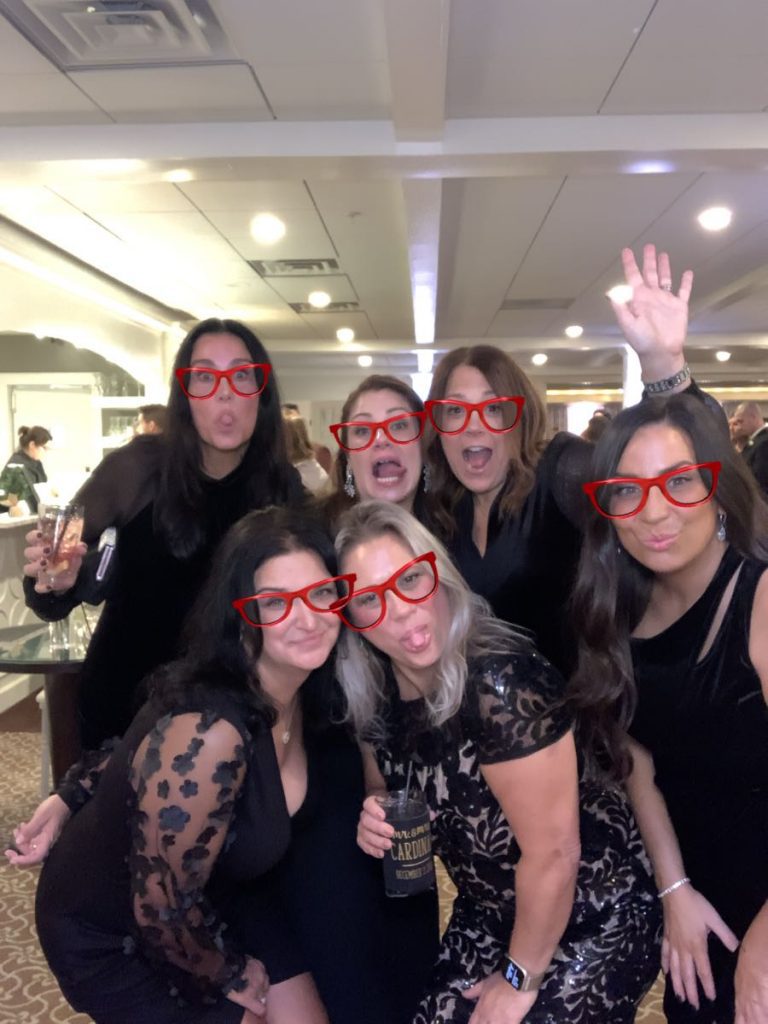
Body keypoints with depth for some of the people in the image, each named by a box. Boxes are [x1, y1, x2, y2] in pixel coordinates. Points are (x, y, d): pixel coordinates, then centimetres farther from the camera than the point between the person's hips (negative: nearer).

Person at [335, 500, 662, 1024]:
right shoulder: (374, 691, -9)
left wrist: (520, 978, -10)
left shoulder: (499, 680, -31)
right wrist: (375, 817, -11)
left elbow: (554, 853, -25)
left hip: (594, 917, -5)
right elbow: (387, 788, 11)